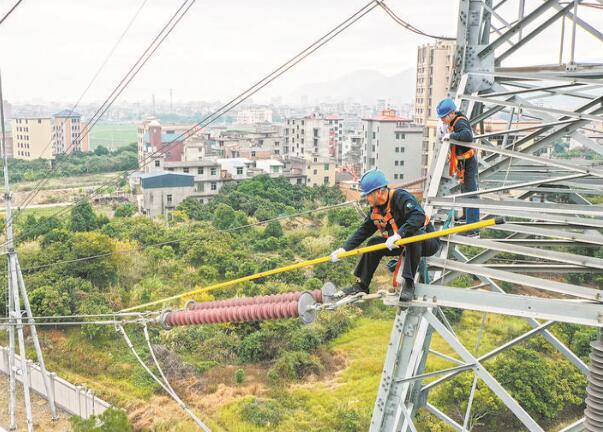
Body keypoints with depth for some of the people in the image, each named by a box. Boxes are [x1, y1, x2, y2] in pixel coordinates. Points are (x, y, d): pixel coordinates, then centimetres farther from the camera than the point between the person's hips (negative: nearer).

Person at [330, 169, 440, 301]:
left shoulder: (401, 197, -24)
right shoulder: (376, 209, 2)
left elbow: (418, 216, -39)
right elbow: (363, 231, 5)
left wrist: (399, 234, -49)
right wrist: (344, 249, -4)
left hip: (428, 242, -8)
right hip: (401, 244, 8)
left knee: (413, 235, -39)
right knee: (374, 243, -4)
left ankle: (409, 284, -31)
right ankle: (362, 285, 6)